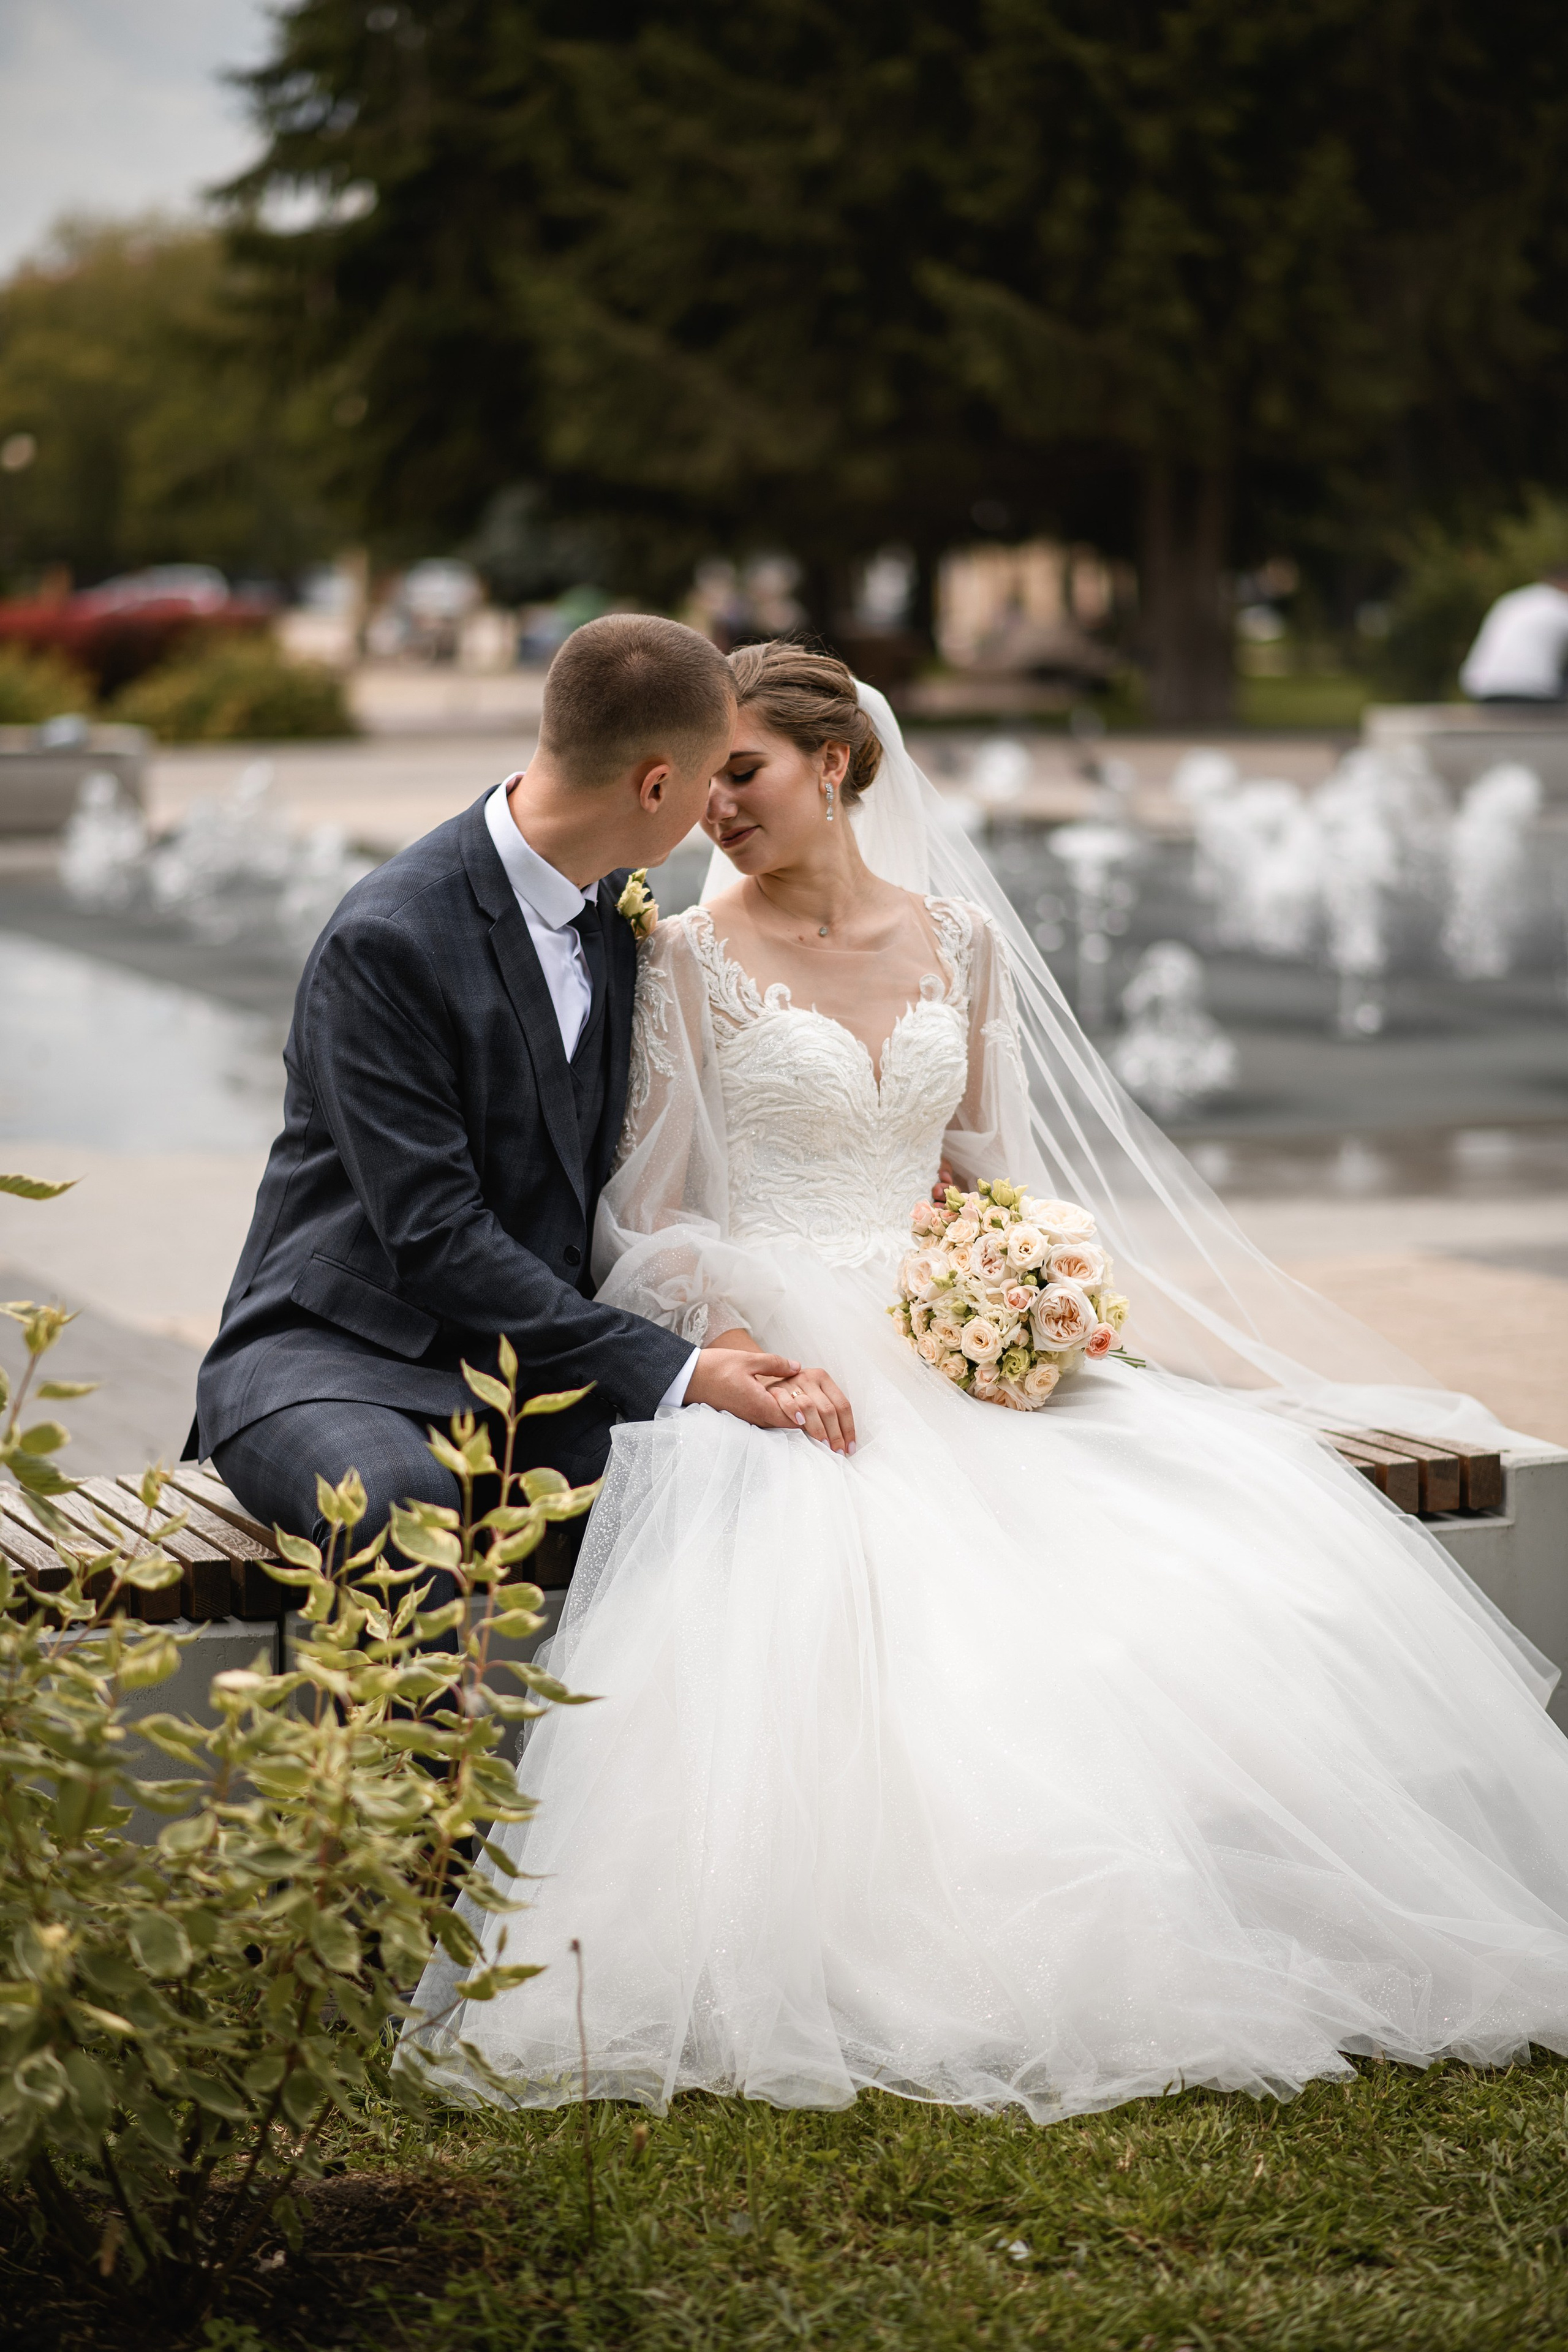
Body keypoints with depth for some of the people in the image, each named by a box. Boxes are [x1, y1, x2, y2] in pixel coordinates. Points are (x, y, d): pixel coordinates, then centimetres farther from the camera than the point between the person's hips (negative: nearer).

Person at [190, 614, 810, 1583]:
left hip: (540, 1353, 6)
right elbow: (434, 1237, -22)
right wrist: (671, 1369, -24)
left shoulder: (611, 904, 7)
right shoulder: (385, 942, -18)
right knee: (401, 1502, -40)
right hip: (342, 1356, -6)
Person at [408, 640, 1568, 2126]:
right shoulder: (688, 960, 1)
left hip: (951, 1356, 4)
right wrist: (752, 1349, -19)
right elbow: (641, 1224, -2)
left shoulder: (960, 942, 13)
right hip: (763, 1360, -4)